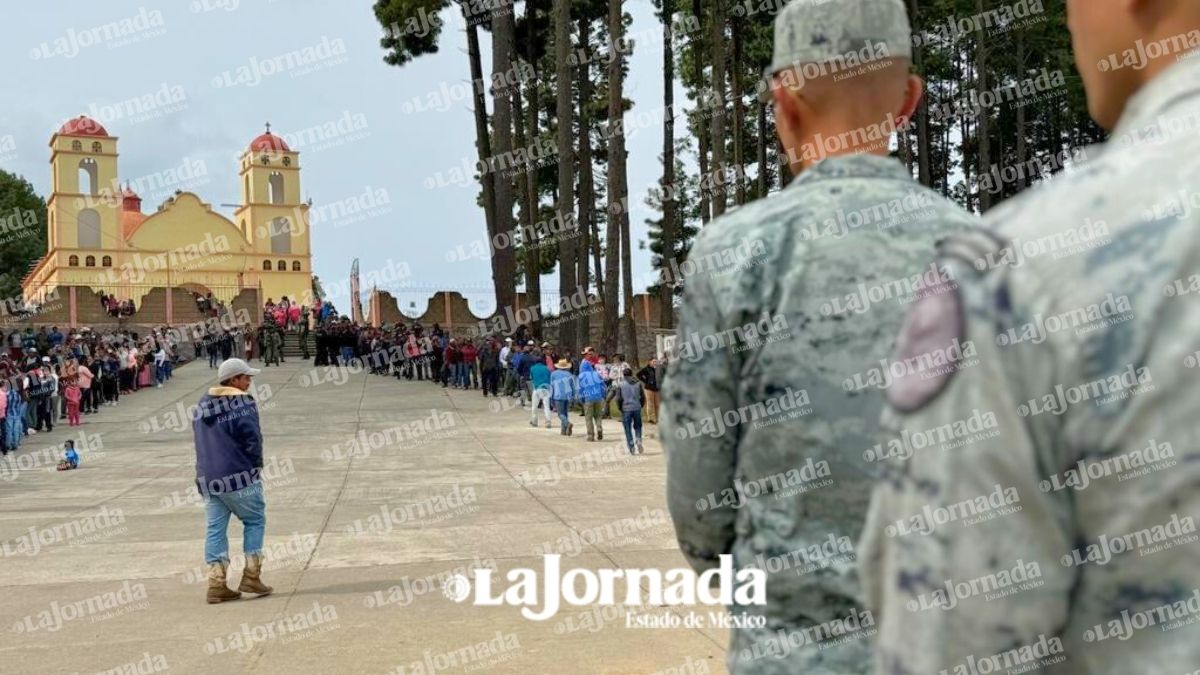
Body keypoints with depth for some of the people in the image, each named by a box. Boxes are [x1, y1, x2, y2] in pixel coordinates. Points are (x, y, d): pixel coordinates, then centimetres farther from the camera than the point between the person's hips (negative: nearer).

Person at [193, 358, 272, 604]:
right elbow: (252, 438, -15)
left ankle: (216, 583, 4)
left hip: (208, 479, 6)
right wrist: (256, 465, 1)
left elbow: (200, 439, 17)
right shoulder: (243, 403, -11)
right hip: (240, 477, -6)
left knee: (215, 529, 8)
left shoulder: (202, 404, 12)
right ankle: (251, 576, 6)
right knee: (254, 521, 9)